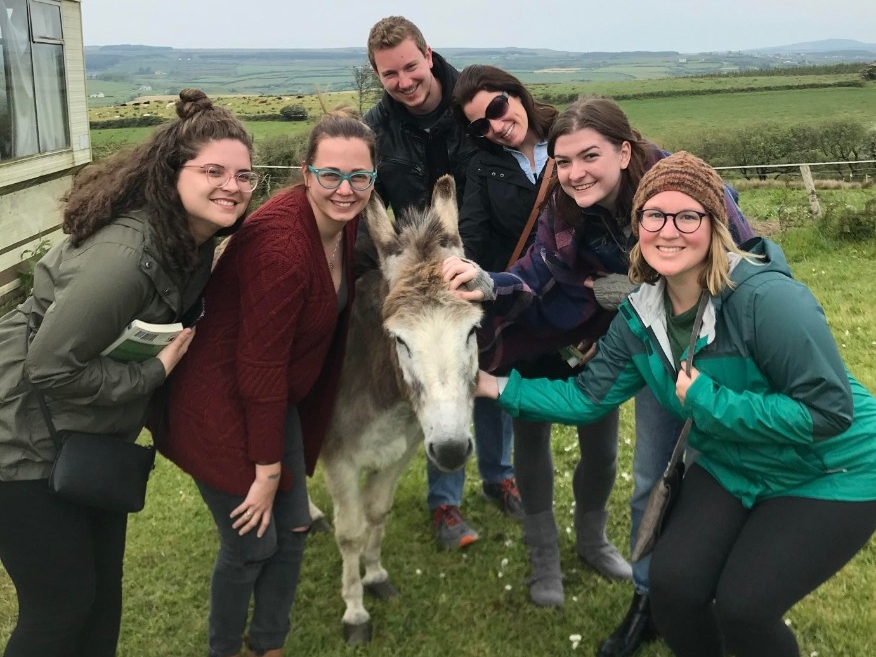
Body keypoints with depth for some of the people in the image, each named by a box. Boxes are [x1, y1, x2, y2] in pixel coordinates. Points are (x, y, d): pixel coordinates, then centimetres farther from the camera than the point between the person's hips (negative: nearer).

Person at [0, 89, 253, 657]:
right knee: (61, 603, 3)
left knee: (105, 587, 19)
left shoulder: (197, 237, -2)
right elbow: (49, 366, -30)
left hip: (94, 437, 9)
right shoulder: (128, 253, -32)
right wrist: (155, 371, -22)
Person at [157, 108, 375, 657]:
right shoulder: (281, 245, -31)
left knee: (293, 530, 15)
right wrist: (268, 468, -17)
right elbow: (259, 367, -26)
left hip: (276, 400, 8)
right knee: (251, 544, 6)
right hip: (222, 408, -8)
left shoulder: (344, 221, -7)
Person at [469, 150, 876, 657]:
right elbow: (587, 398, -3)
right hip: (733, 468, 6)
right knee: (672, 585, -8)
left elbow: (829, 411, -29)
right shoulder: (641, 315, -8)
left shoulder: (767, 298, -29)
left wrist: (708, 401, -27)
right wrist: (498, 386, -8)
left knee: (741, 608, -14)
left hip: (832, 474, -5)